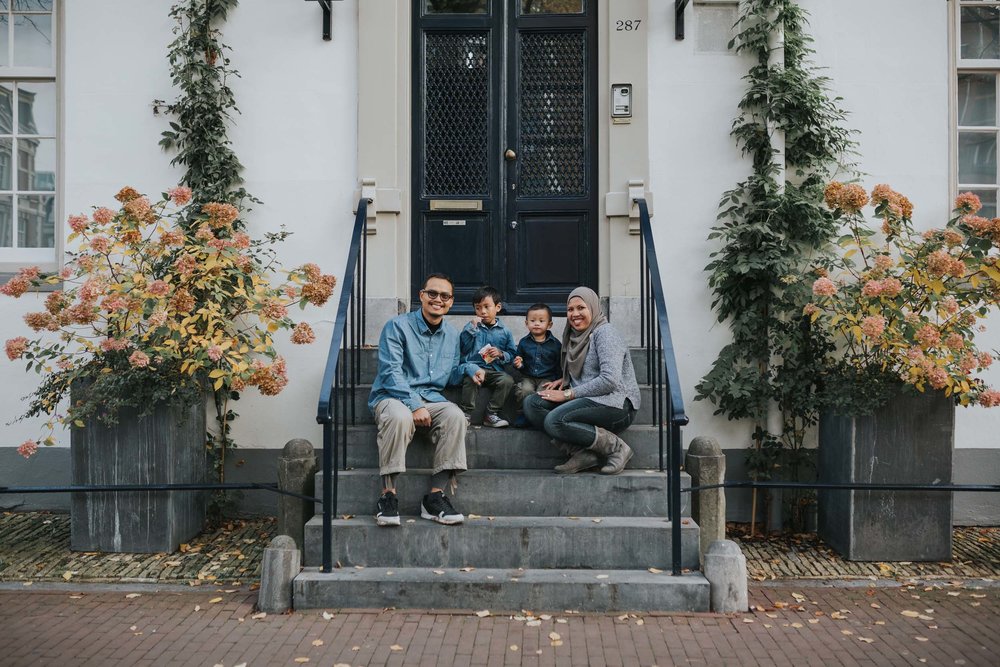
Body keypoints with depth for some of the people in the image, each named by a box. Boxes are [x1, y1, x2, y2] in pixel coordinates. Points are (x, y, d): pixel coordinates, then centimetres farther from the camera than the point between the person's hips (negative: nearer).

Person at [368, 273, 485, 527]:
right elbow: (391, 372, -12)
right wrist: (414, 404, -23)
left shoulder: (452, 335, 17)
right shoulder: (398, 326, -3)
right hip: (392, 396, -4)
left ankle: (435, 495, -25)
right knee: (400, 416, -40)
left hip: (430, 397, 4)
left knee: (455, 416, -29)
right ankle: (388, 494, -28)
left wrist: (469, 369, 3)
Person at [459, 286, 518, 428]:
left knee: (507, 380, -27)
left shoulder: (504, 331, 12)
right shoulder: (471, 326, 10)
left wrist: (501, 354, -6)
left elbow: (511, 355, 15)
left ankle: (491, 414, -14)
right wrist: (472, 327, -10)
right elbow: (463, 348, -5)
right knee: (471, 377, -35)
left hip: (494, 370, 2)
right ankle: (466, 414, -21)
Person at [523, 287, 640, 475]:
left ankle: (616, 447, -14)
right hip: (590, 401, 9)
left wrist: (568, 394, -16)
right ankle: (582, 452, -15)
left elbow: (610, 380, -20)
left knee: (554, 421, -29)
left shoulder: (604, 333, -9)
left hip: (615, 404, -9)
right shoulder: (576, 336, 17)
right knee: (531, 403, -9)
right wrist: (564, 380, 6)